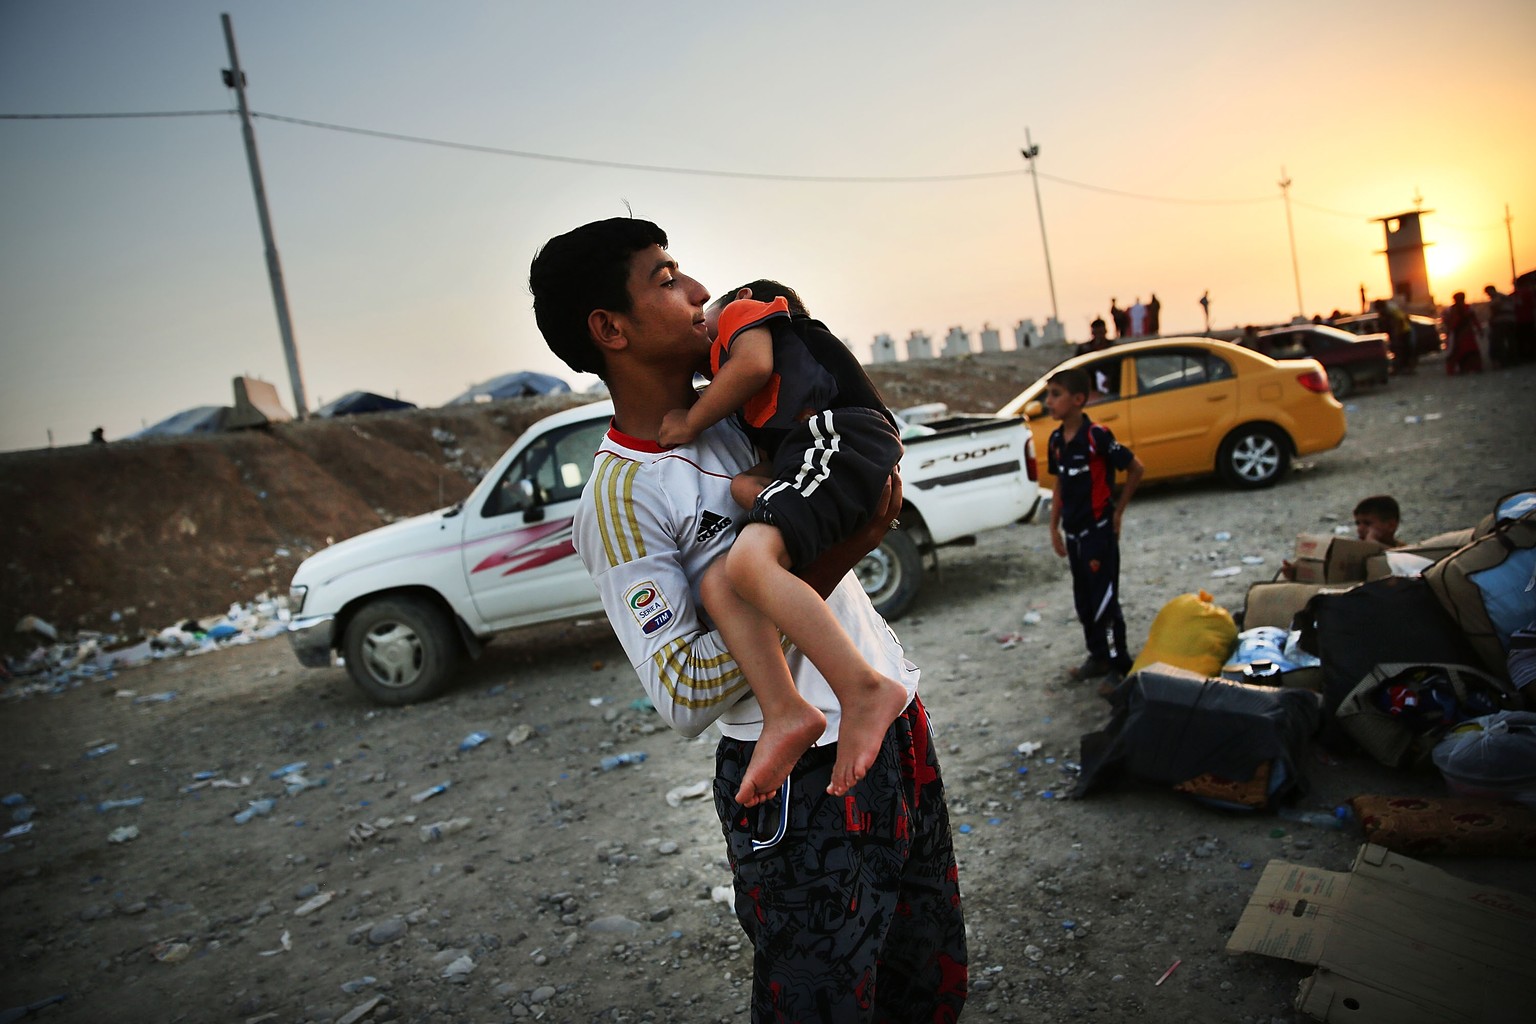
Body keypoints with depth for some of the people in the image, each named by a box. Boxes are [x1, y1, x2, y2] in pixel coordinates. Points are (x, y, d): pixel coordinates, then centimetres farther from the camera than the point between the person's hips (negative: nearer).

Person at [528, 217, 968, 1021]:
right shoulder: (620, 499, -16)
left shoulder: (737, 410, 6)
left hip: (901, 729, 8)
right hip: (803, 785, -7)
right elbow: (684, 697, -22)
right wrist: (831, 562, -25)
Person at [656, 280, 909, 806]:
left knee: (748, 560, -31)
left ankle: (864, 690, -31)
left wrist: (690, 422, 6)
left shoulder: (743, 309, 19)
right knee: (718, 583, -8)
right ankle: (784, 713, -21)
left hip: (842, 437, -9)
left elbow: (754, 365, -4)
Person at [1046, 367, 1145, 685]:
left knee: (1104, 600, -4)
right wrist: (1054, 527, 13)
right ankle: (1099, 656, 28)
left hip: (1099, 530, -7)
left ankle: (1120, 665, 6)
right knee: (1084, 599, 15)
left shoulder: (1097, 436, -17)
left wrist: (1118, 511, -4)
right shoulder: (1056, 440, 5)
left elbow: (1136, 469, -10)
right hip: (1073, 532, 7)